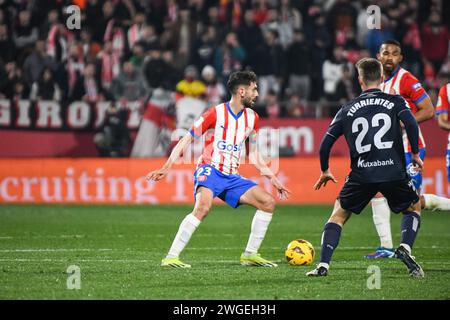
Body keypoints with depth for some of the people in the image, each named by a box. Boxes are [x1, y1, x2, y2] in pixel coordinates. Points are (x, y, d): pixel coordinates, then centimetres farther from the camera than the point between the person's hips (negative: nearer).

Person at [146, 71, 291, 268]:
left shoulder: (252, 118, 8)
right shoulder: (216, 114, -10)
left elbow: (253, 154, 21)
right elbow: (187, 139, -5)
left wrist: (272, 178, 17)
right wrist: (166, 168, -13)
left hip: (232, 177, 7)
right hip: (210, 170, -7)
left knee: (268, 202, -3)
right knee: (203, 206, -34)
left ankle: (250, 255, 7)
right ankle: (171, 257, -30)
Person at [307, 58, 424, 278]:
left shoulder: (348, 109, 12)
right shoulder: (395, 102, 6)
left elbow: (326, 143, 11)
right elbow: (411, 124, -12)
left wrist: (325, 171, 26)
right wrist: (415, 154, 2)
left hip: (361, 175, 1)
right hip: (393, 172, -1)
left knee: (339, 214, 18)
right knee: (414, 208, 23)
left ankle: (323, 265, 3)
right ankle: (405, 247, -4)